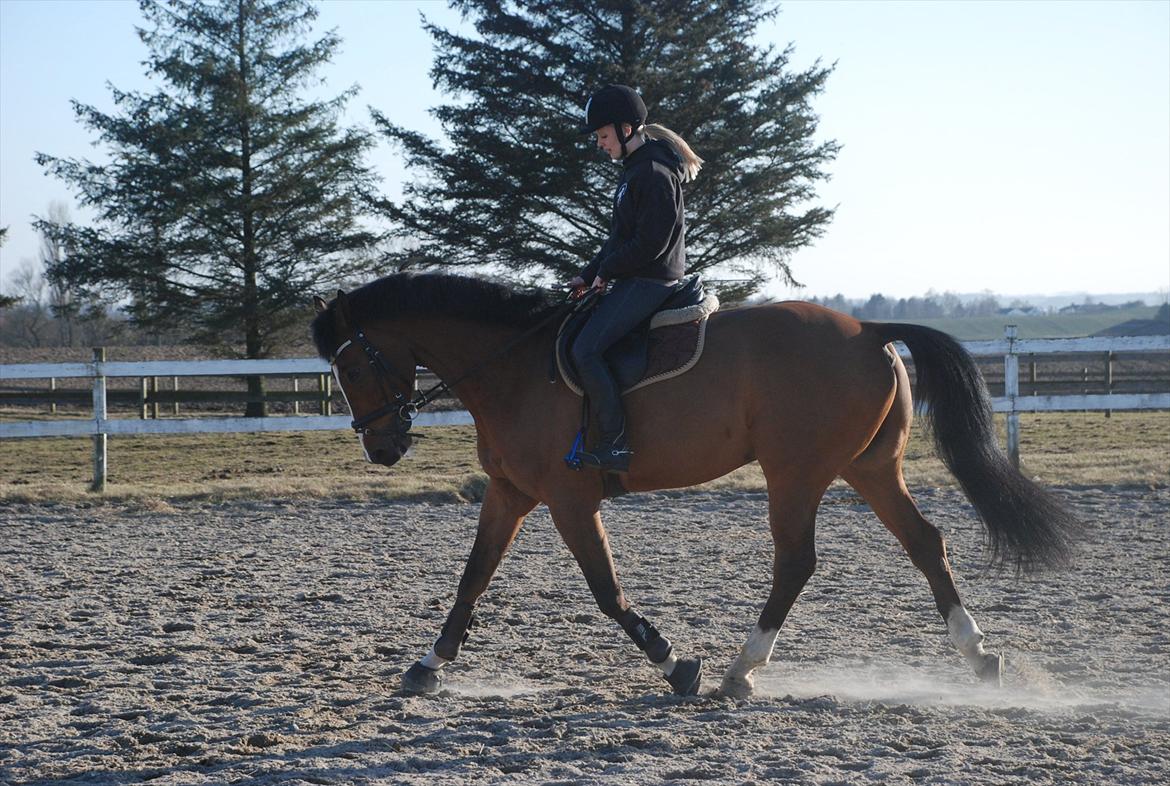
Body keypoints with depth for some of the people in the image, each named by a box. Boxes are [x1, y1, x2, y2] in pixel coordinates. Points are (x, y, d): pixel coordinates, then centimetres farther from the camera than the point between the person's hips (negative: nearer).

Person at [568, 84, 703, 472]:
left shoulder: (654, 174, -17)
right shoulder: (635, 169, 16)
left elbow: (650, 243, -21)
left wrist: (605, 271, -11)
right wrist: (588, 275, 12)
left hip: (649, 281, -11)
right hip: (634, 278, 11)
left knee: (586, 350, -19)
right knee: (585, 345, 14)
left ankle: (616, 444, -18)